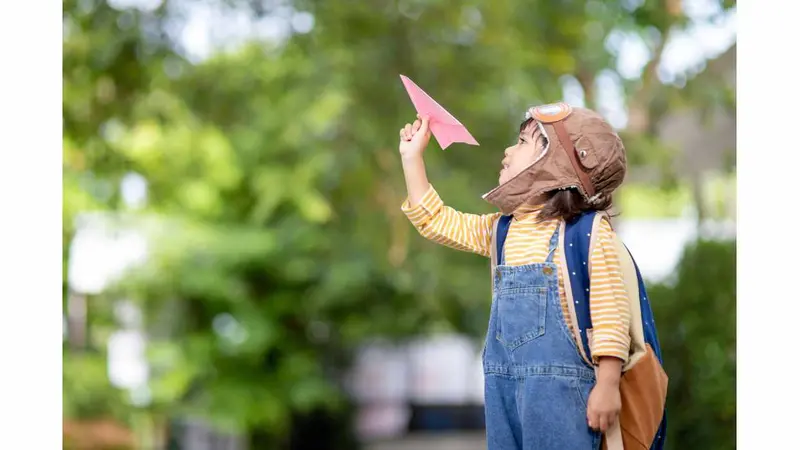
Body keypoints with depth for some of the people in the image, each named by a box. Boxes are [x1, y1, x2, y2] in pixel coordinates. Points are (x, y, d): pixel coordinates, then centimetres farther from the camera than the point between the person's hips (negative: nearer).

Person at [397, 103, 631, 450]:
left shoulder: (590, 232, -9)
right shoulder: (500, 230, 15)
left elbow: (609, 312, -12)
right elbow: (438, 222, 23)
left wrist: (608, 385, -16)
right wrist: (412, 157, 21)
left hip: (559, 382, -7)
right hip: (503, 382, 8)